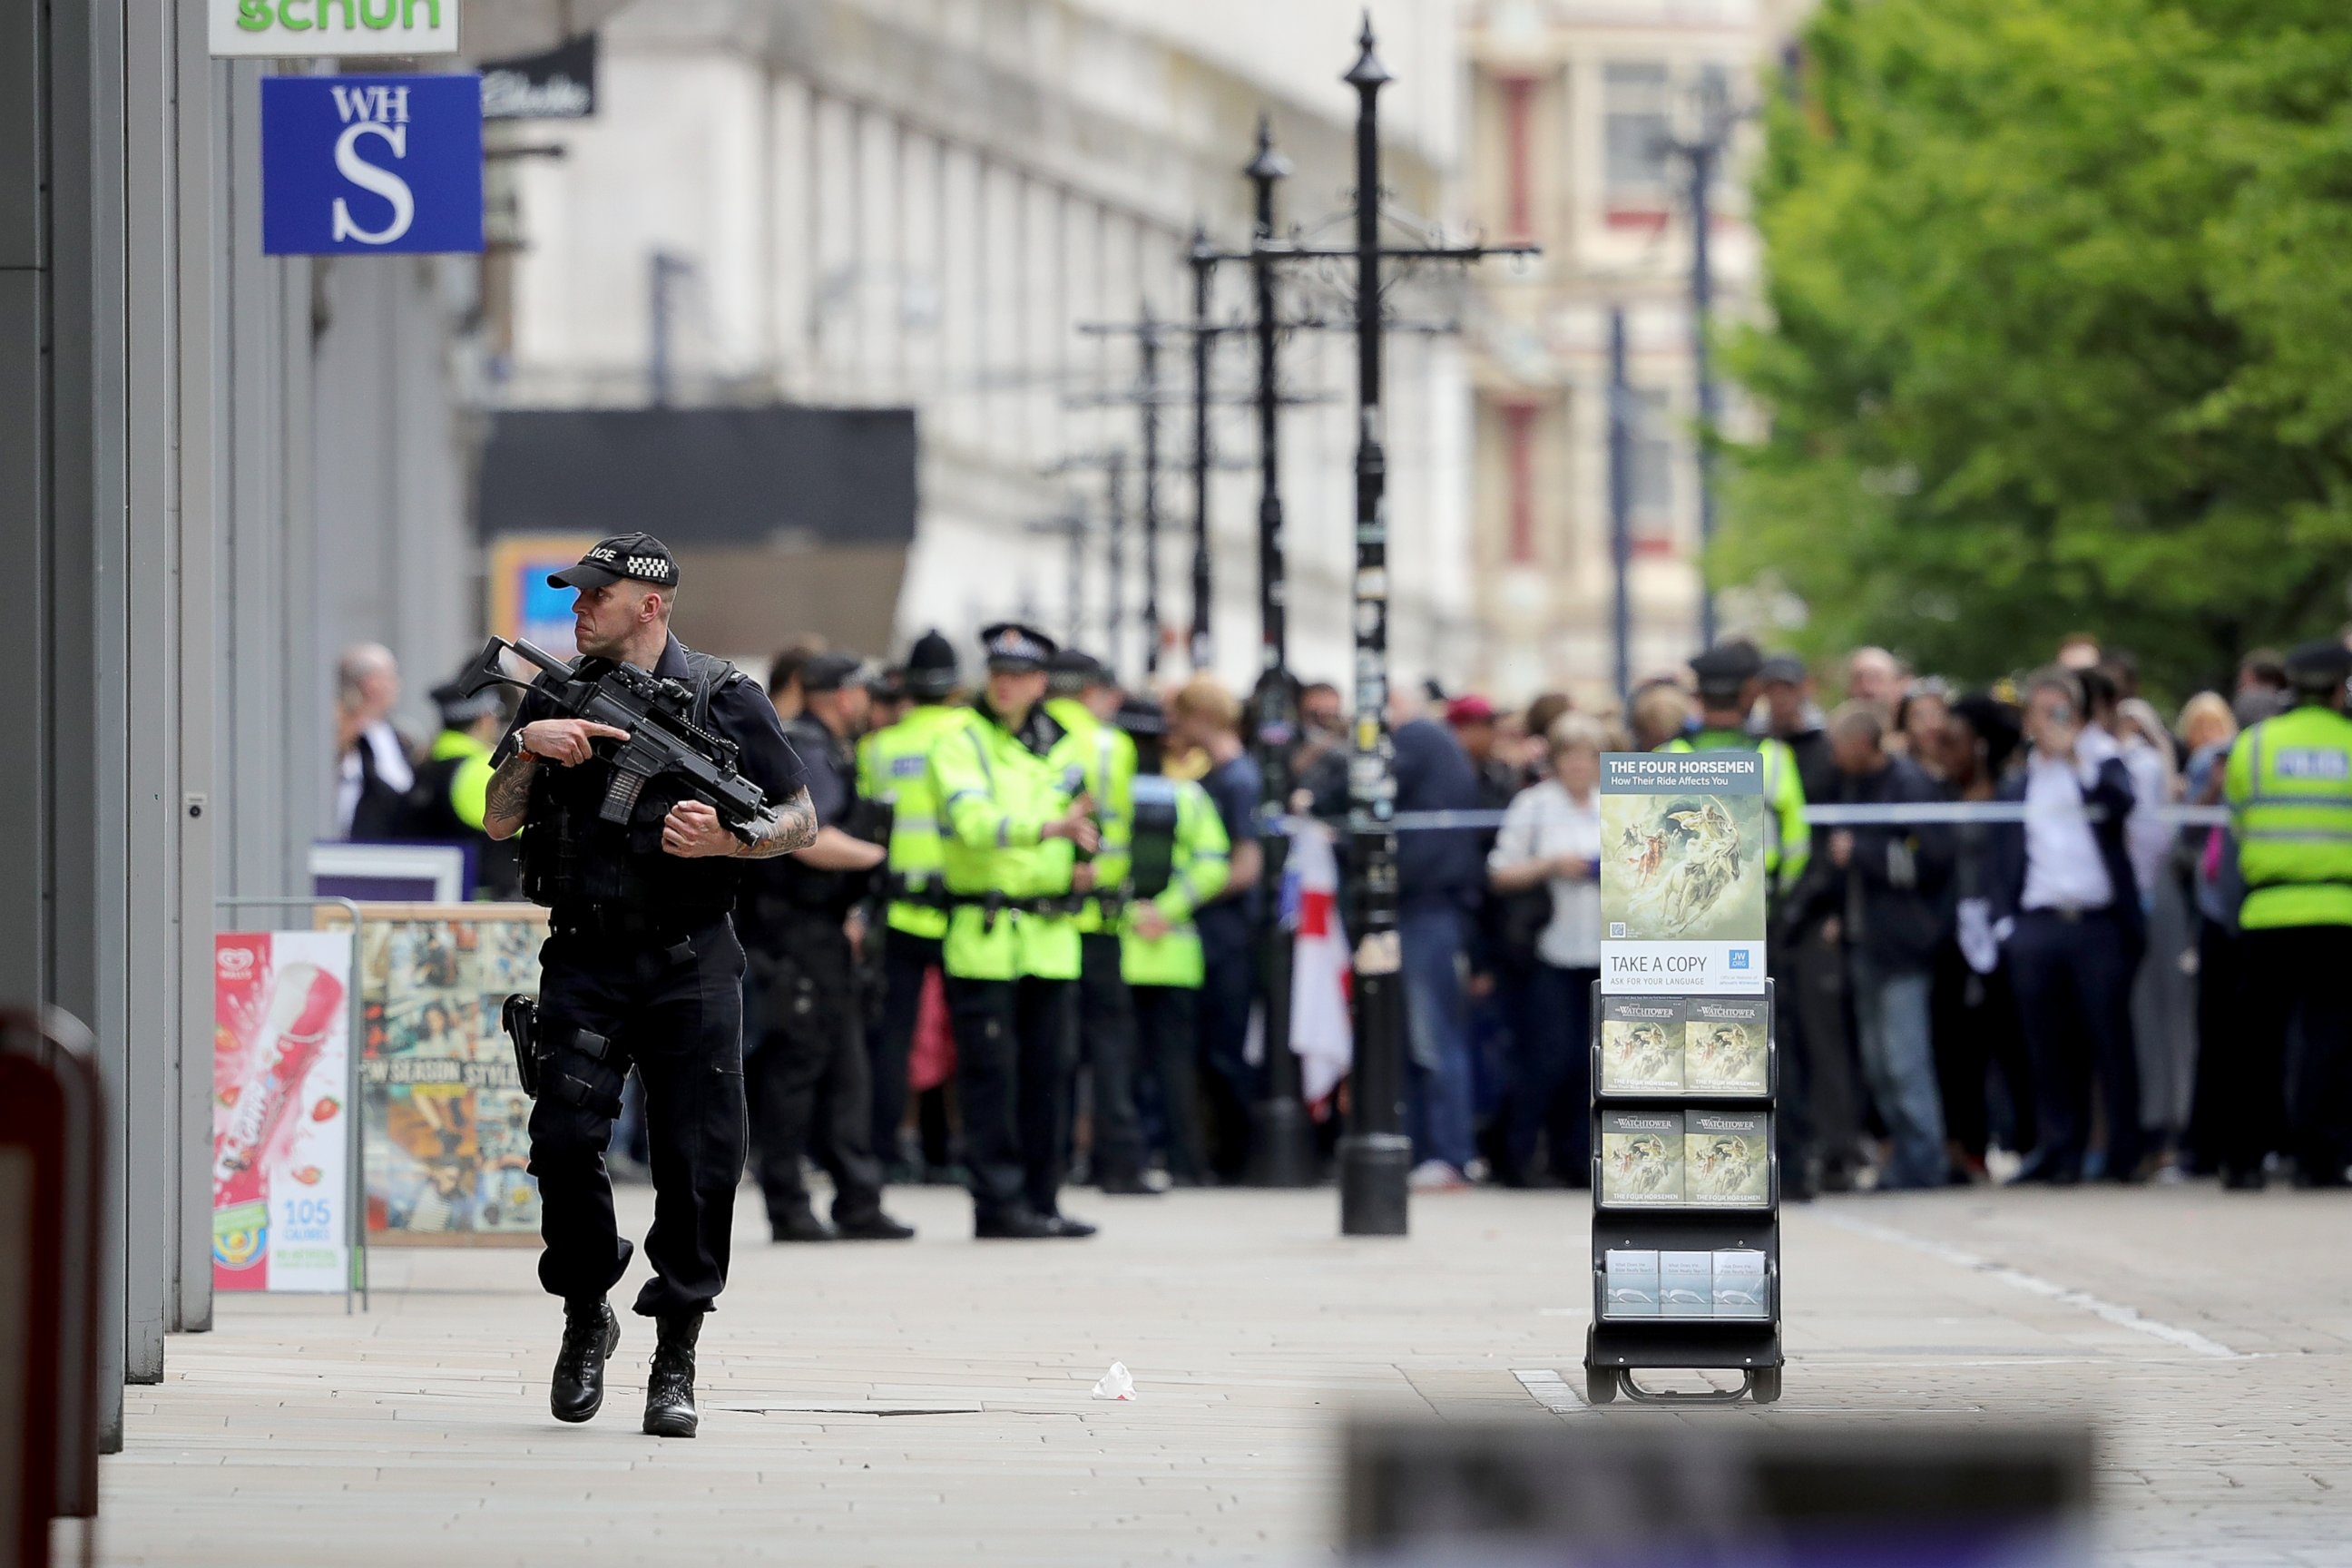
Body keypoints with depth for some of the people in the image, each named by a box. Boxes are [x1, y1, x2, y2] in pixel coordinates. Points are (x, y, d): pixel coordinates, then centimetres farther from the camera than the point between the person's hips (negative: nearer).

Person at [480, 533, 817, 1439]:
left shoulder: (722, 701, 1)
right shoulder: (556, 699, 11)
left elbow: (802, 823, 4)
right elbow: (499, 823, 12)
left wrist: (725, 839, -15)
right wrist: (528, 748, -6)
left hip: (689, 965, -2)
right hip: (585, 962, 2)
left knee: (697, 1161, -3)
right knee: (565, 1140, -9)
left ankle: (676, 1361, 5)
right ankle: (585, 1317, 13)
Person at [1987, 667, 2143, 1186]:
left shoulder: (2101, 767, 11)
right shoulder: (2015, 789, 18)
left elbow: (2120, 803, -12)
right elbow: (2001, 865, 14)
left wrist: (2077, 754, -13)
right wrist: (2004, 924, 2)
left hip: (2100, 924, -2)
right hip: (2038, 926, 2)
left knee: (2111, 1040, -3)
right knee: (2050, 1047, 1)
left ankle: (2124, 1153, 1)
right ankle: (2060, 1152, 5)